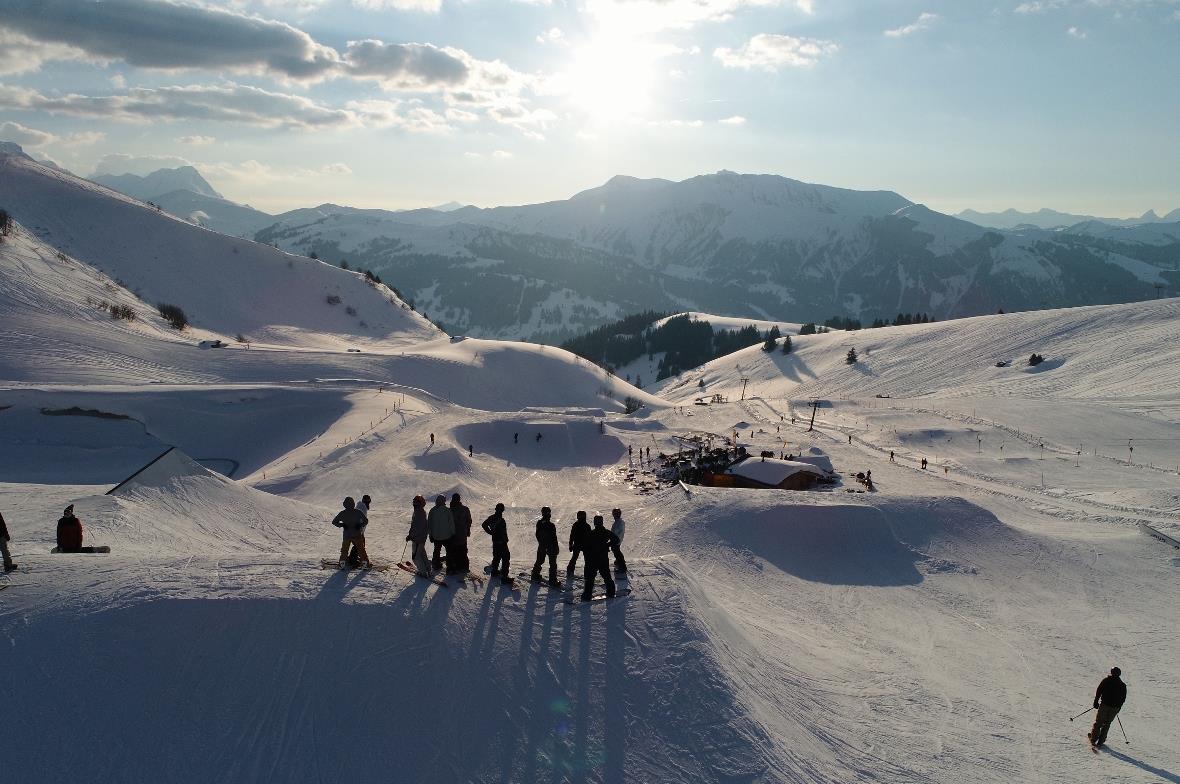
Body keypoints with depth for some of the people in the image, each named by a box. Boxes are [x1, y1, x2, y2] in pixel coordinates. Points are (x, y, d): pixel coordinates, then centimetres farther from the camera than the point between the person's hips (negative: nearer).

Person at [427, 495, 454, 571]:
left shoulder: (432, 511, -5)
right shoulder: (447, 510, -16)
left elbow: (429, 524, 3)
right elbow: (451, 523, -11)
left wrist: (431, 535, 13)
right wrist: (453, 533, 2)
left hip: (436, 536, 3)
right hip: (447, 535, -3)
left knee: (437, 550, 18)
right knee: (449, 550, 10)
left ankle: (436, 565, 24)